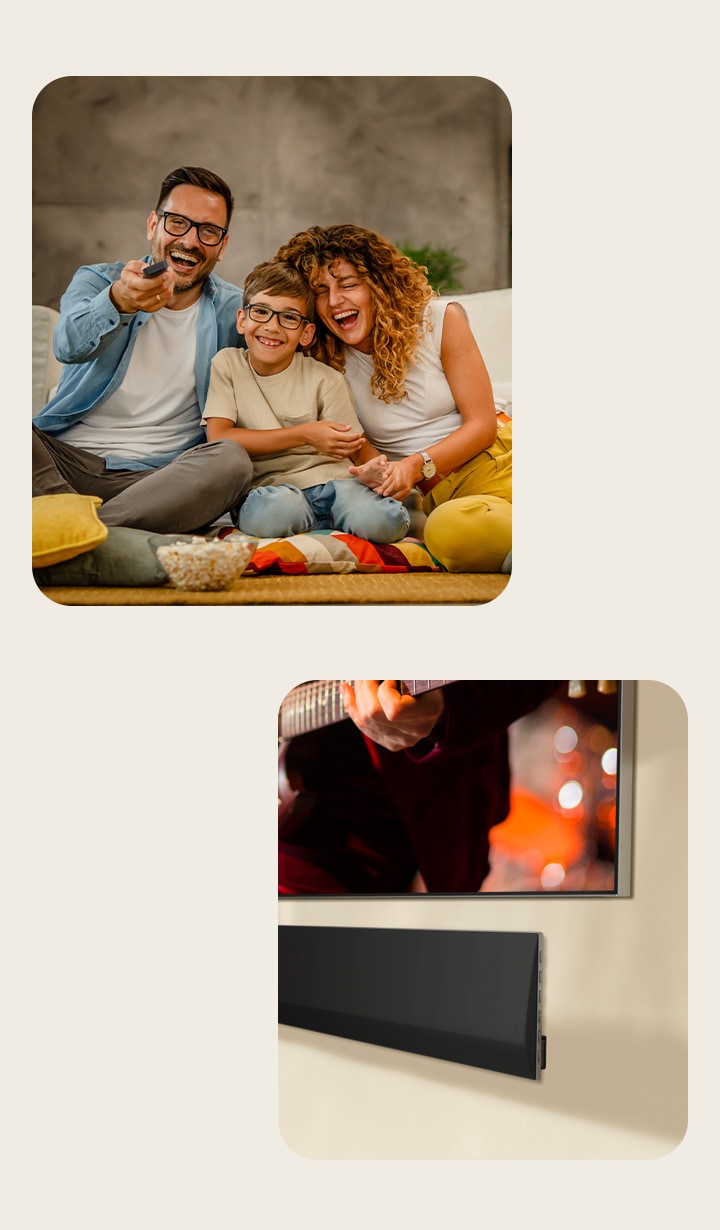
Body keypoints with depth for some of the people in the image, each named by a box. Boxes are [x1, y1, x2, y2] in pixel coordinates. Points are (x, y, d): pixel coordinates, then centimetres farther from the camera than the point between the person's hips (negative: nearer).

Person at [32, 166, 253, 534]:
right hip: (61, 456, 0)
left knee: (232, 460, -31)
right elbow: (69, 345, -18)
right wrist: (118, 303, -39)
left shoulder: (232, 310, 10)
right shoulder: (96, 280, 6)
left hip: (152, 474, 0)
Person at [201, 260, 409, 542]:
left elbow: (360, 450, 6)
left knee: (383, 521, -32)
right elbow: (219, 440, -4)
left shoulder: (325, 380, 5)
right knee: (276, 508, -39)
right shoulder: (227, 364, 7)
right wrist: (305, 435, -10)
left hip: (333, 481, 0)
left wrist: (381, 470, -21)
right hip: (268, 489, 0)